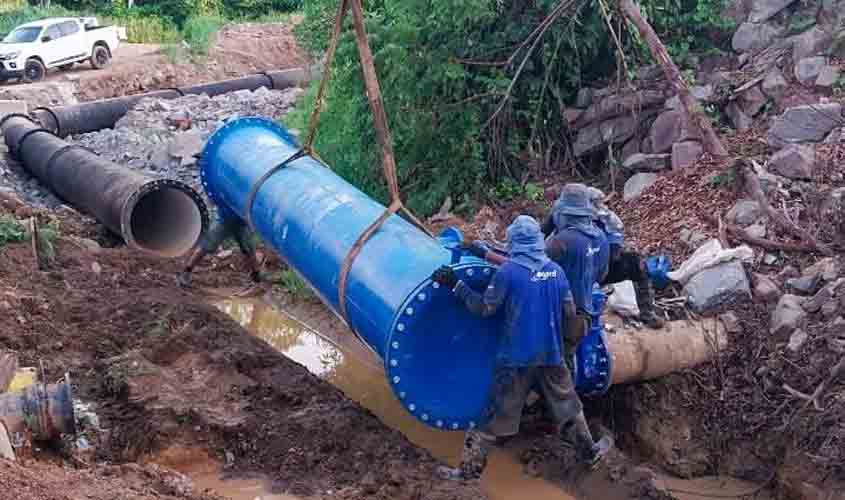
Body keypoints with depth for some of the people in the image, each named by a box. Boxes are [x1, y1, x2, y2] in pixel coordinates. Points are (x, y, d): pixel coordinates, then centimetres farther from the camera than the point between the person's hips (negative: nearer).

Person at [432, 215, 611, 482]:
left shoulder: (507, 271, -13)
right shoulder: (556, 270, 0)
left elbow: (485, 308, -9)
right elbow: (569, 311, 4)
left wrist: (456, 285, -3)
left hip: (516, 357, -3)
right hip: (550, 353, 3)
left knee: (497, 414, 3)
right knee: (569, 404, 22)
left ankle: (470, 468, 7)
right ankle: (589, 451, 37)